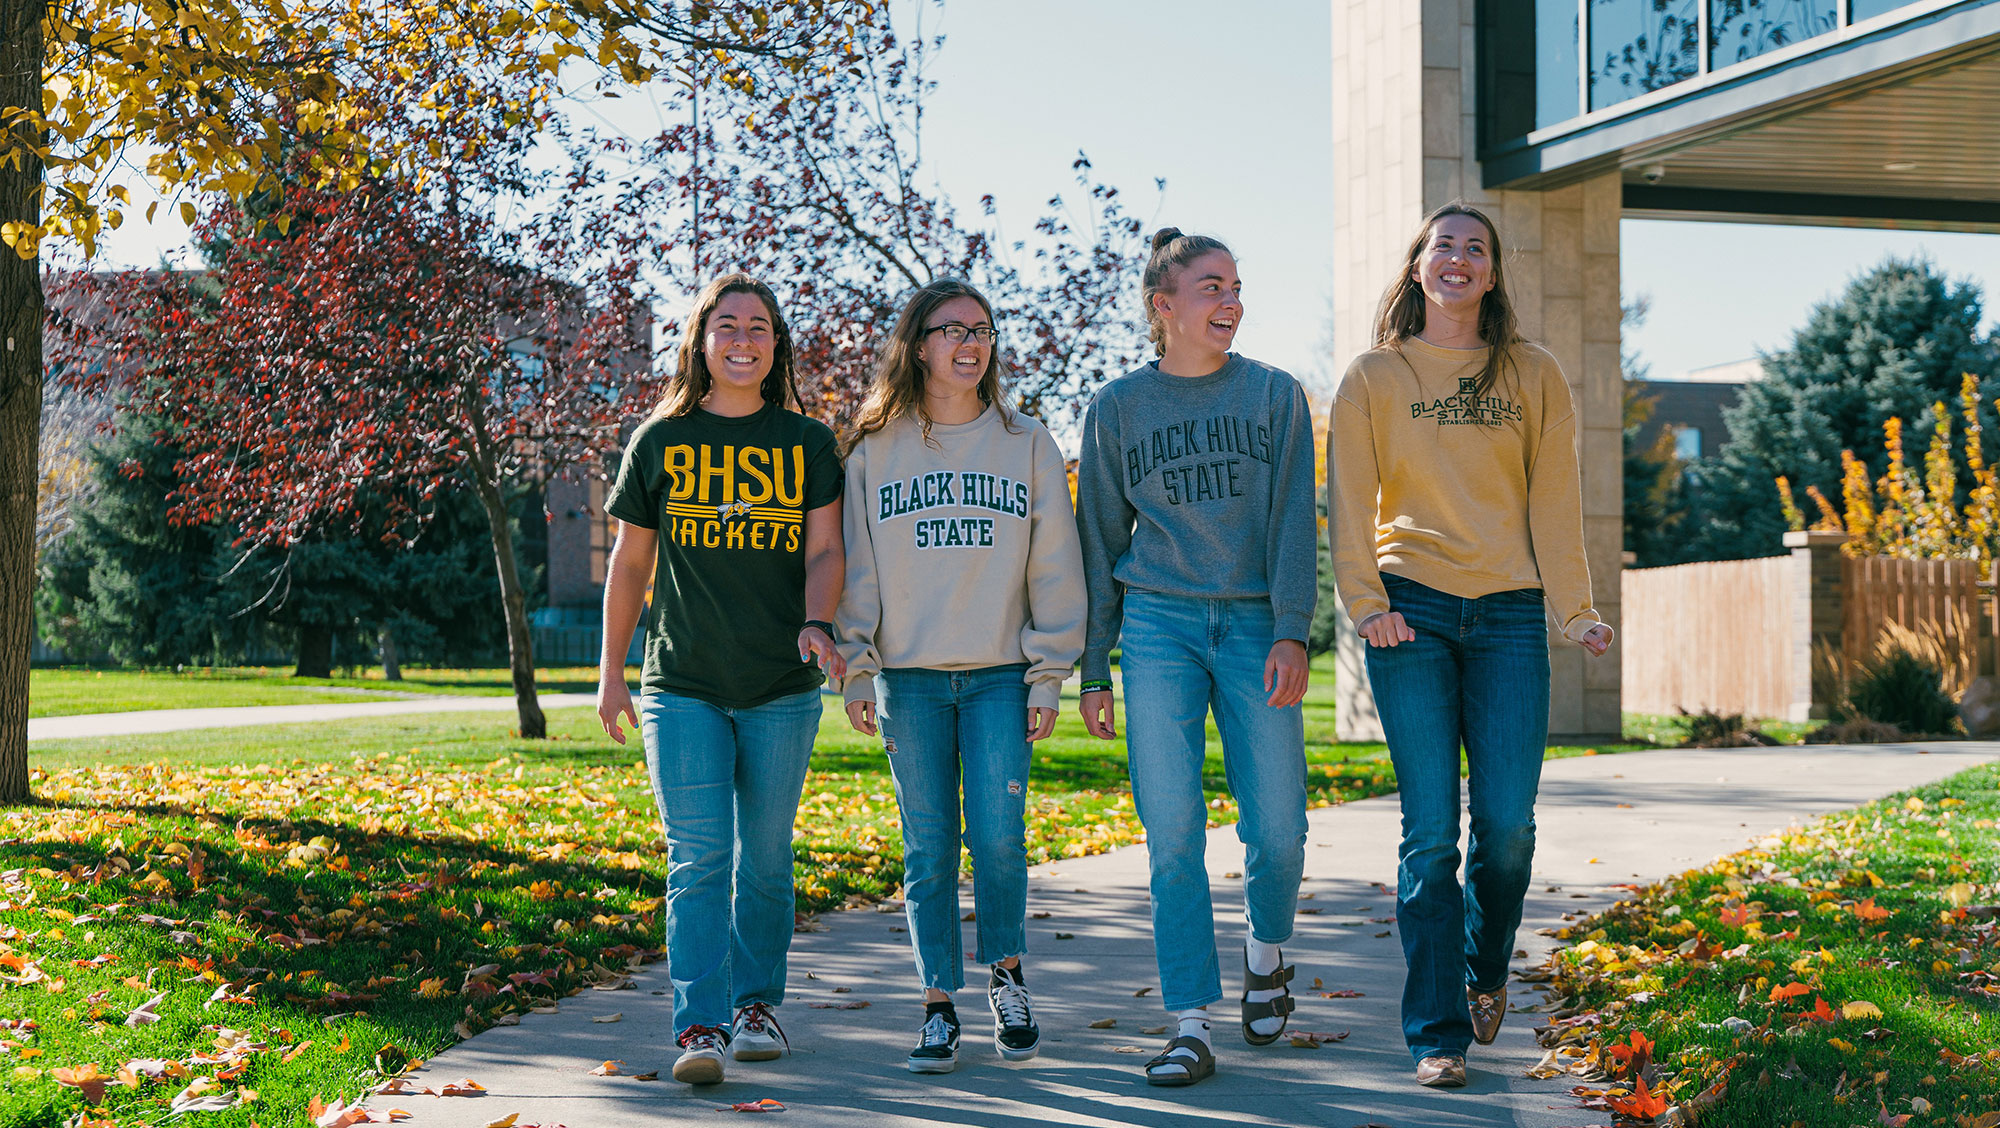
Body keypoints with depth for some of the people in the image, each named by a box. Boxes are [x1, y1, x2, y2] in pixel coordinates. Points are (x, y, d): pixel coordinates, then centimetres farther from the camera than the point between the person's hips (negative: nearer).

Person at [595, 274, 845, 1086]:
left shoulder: (807, 443, 6)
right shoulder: (661, 441, 6)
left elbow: (825, 550, 1)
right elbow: (631, 563, 10)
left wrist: (816, 624, -19)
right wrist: (610, 673, 8)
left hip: (782, 688, 1)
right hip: (681, 685, -1)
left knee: (765, 857, 9)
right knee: (698, 857, -9)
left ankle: (757, 1002, 25)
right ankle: (700, 1026, -11)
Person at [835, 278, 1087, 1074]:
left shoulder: (1027, 446, 7)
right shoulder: (874, 451, 7)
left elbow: (1055, 569, 6)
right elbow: (854, 568, 7)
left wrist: (1049, 677, -1)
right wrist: (855, 671, 0)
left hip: (1000, 675, 0)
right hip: (909, 678, 1)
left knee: (998, 833, -9)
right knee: (928, 846, 1)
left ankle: (1007, 973, 14)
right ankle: (939, 1004, 11)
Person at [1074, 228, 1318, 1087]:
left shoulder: (1275, 397, 8)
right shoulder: (1118, 408, 9)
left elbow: (1292, 522, 1)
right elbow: (1101, 541, 12)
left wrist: (1292, 632, -11)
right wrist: (1092, 668, 10)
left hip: (1255, 623, 0)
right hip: (1159, 625, 0)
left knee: (1276, 828, -2)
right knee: (1172, 832, -6)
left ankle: (1267, 953, 29)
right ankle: (1190, 1026, 0)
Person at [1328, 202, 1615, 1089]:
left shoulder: (1533, 377, 12)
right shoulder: (1374, 378, 9)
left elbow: (1553, 500, 8)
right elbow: (1351, 501, 5)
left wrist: (1574, 609, 0)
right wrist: (1365, 602, -7)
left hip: (1508, 615, 1)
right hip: (1411, 614, -1)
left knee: (1507, 823, -5)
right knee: (1430, 831, -5)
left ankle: (1485, 969, 26)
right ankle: (1436, 1034, 2)